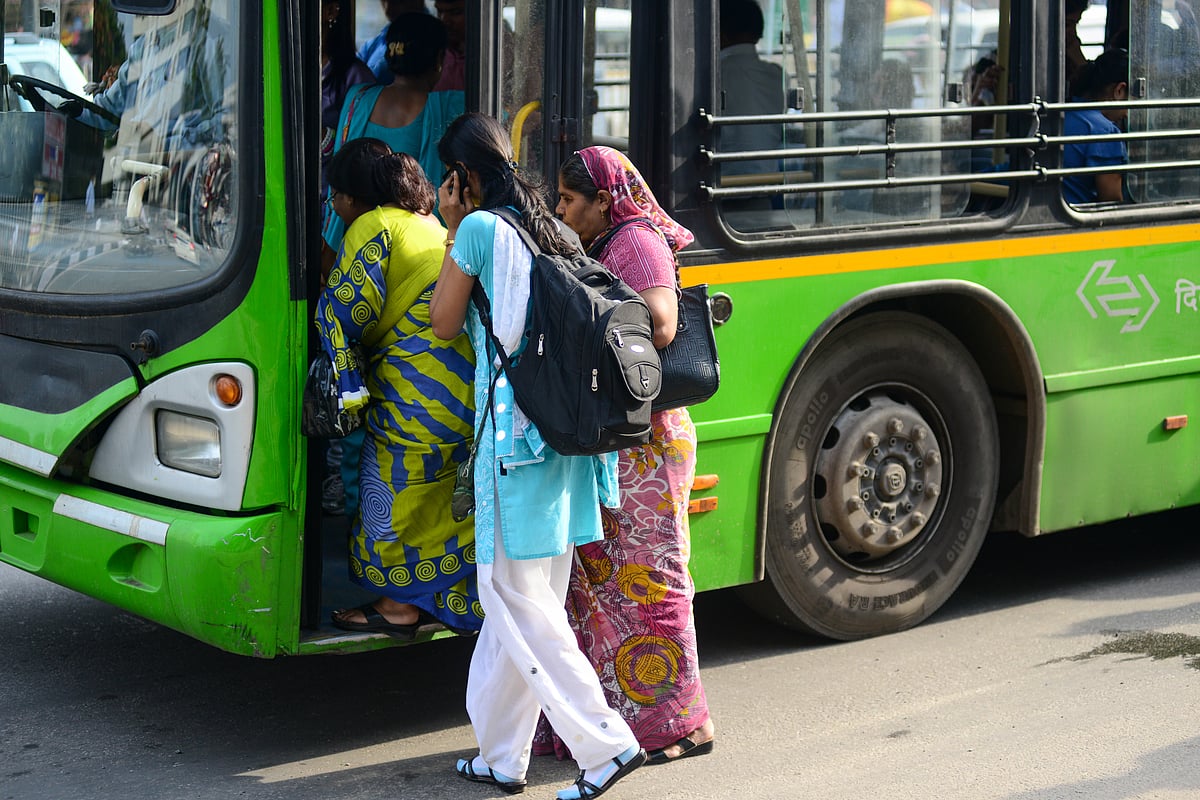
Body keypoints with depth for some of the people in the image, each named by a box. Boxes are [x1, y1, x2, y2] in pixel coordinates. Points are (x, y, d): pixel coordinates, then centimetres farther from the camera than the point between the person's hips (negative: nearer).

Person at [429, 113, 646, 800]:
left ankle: (608, 743, -6)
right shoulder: (555, 230, 13)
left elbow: (444, 323, 2)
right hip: (566, 431, 8)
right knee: (516, 600, 14)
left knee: (516, 599, -2)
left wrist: (454, 231, 6)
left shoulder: (480, 228, -8)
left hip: (513, 431, -8)